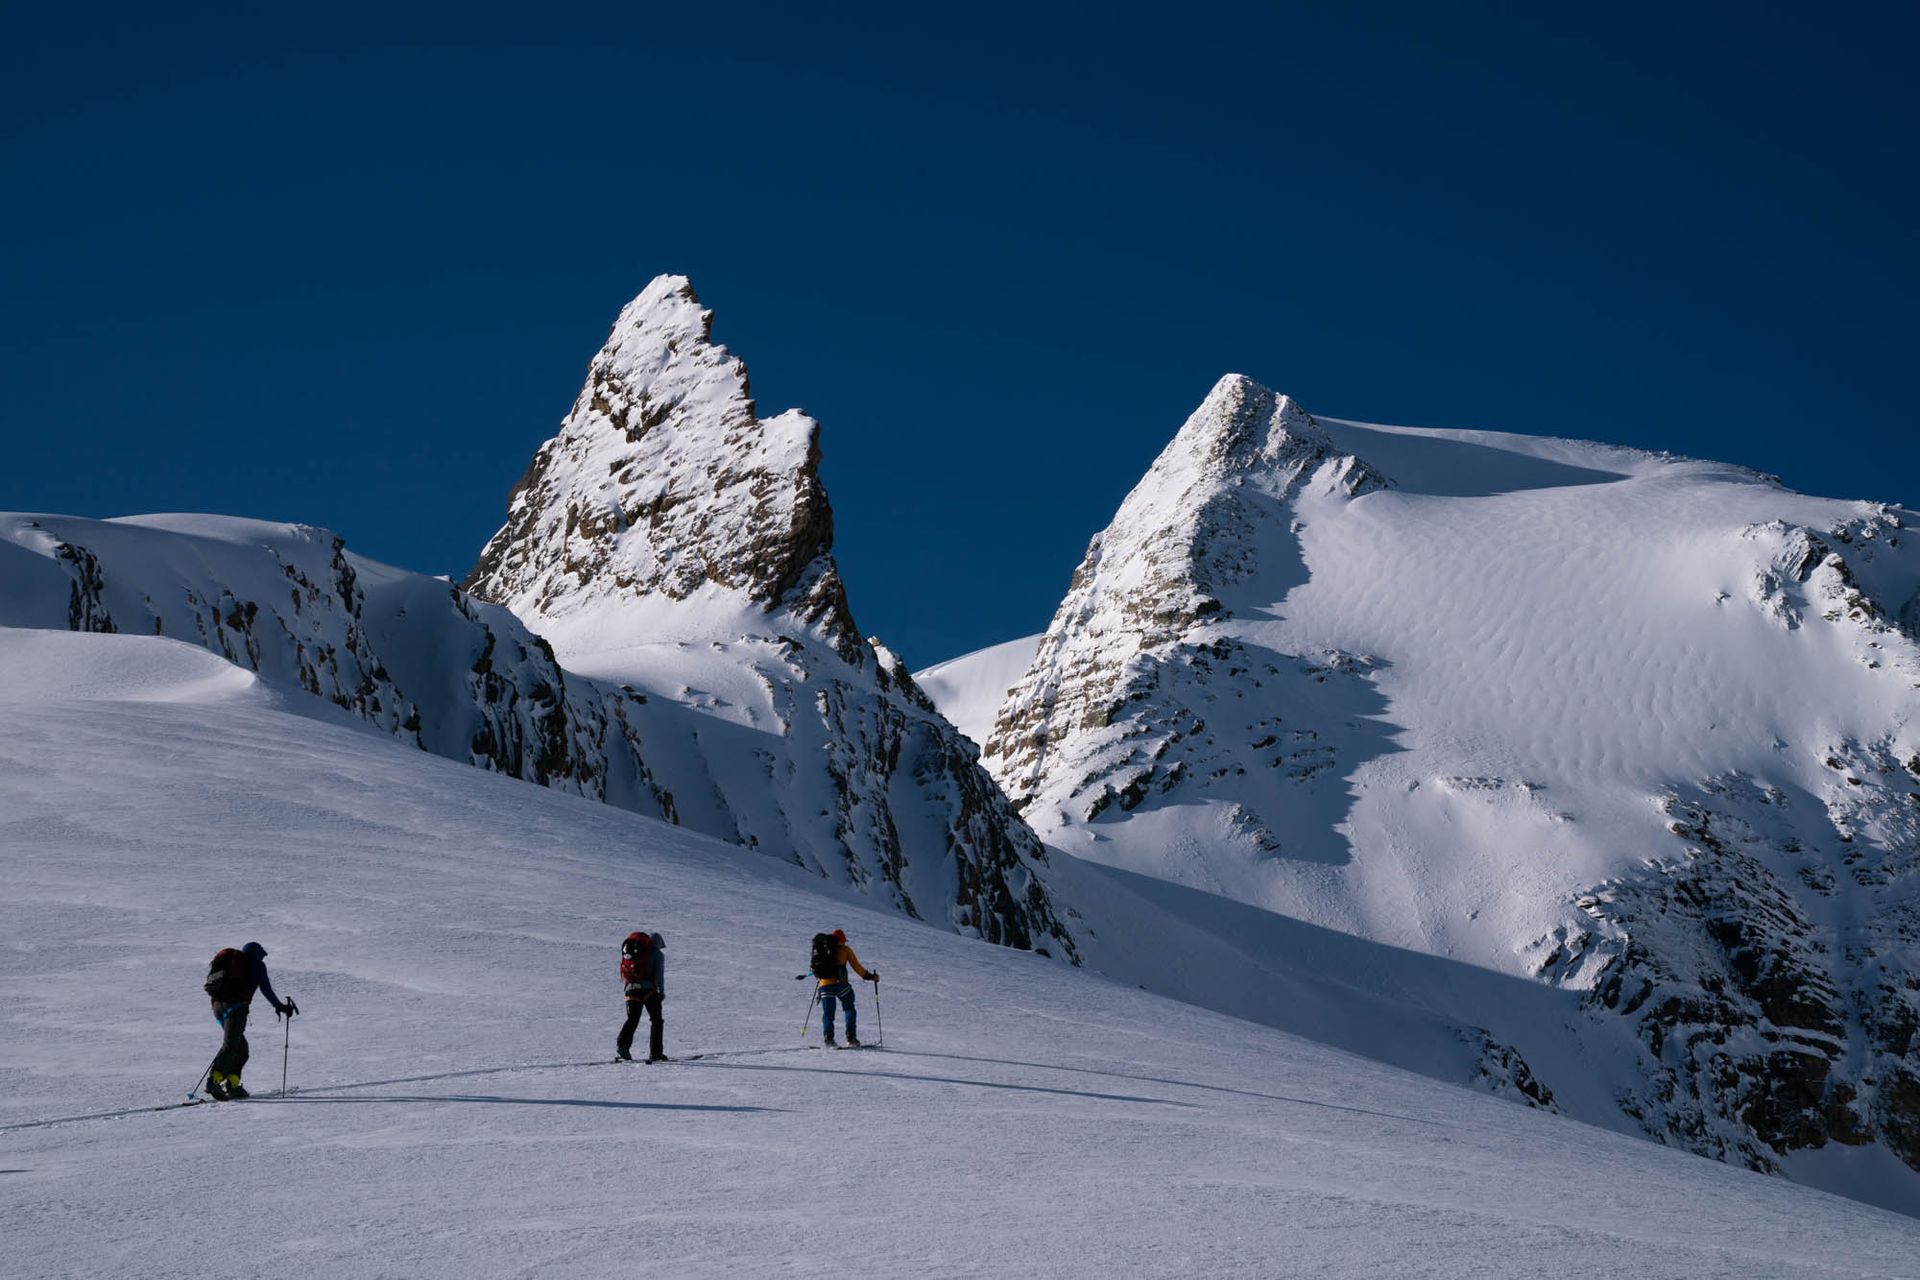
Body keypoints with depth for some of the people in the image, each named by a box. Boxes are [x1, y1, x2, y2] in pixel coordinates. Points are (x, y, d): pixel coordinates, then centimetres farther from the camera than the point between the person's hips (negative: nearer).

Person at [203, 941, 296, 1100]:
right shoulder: (257, 965, 8)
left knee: (241, 1047, 16)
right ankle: (213, 1081, -31)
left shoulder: (232, 960, 25)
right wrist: (281, 1007, 11)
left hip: (218, 1006, 7)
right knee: (230, 1046, -14)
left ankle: (232, 1084, 6)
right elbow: (266, 990, 2)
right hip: (236, 1007, -7)